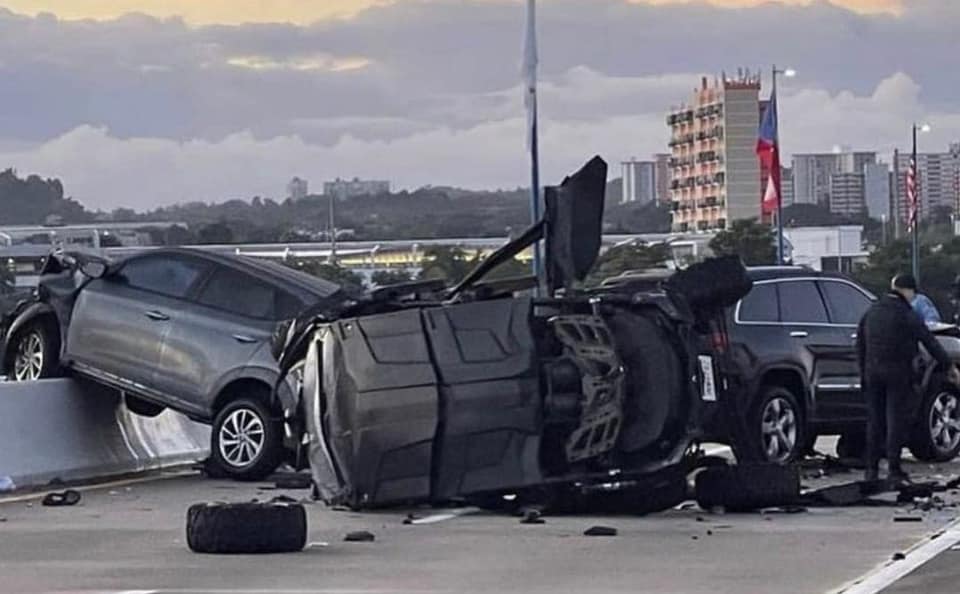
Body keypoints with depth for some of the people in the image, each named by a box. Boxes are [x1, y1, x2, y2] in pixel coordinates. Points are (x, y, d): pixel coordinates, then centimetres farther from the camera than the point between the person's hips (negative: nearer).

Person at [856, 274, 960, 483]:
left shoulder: (871, 313, 11)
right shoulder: (906, 315, -9)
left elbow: (860, 346, 15)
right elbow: (930, 342, -8)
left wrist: (864, 371, 22)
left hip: (873, 372, 6)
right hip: (897, 372, -6)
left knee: (874, 421, 10)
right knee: (897, 420, -2)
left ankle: (872, 469, 9)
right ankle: (894, 469, -4)